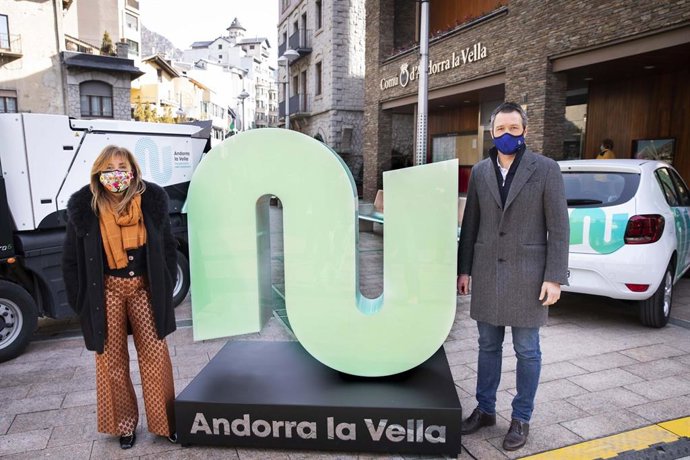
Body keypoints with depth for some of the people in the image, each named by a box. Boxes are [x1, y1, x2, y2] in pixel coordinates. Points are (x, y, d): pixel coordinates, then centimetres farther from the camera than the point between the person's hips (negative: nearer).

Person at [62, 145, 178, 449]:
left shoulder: (152, 200, -7)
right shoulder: (84, 208, -9)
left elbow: (169, 247, 3)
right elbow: (71, 259, 0)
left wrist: (165, 289, 1)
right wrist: (82, 301, -1)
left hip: (144, 287, 1)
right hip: (107, 291, 0)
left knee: (155, 354, 5)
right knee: (112, 359, 10)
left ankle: (165, 421, 22)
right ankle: (124, 423, 30)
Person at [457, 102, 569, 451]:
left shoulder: (546, 169, -3)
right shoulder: (480, 171, 6)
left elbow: (558, 227, -5)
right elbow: (470, 224, 9)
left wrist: (554, 277, -10)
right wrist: (464, 269, 8)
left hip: (527, 273, -3)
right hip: (487, 271, 3)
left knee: (526, 350, 8)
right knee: (488, 346, 14)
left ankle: (521, 418, 26)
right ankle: (485, 409, 30)